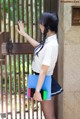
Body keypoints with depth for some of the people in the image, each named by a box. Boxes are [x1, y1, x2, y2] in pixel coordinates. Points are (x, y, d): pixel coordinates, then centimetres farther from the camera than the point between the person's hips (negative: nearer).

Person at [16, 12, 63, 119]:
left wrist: (37, 91, -25)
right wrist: (23, 33, 30)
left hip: (45, 82, -9)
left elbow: (44, 71, -26)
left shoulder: (51, 45, -26)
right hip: (42, 80, 9)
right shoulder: (49, 40, 3)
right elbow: (38, 45, 27)